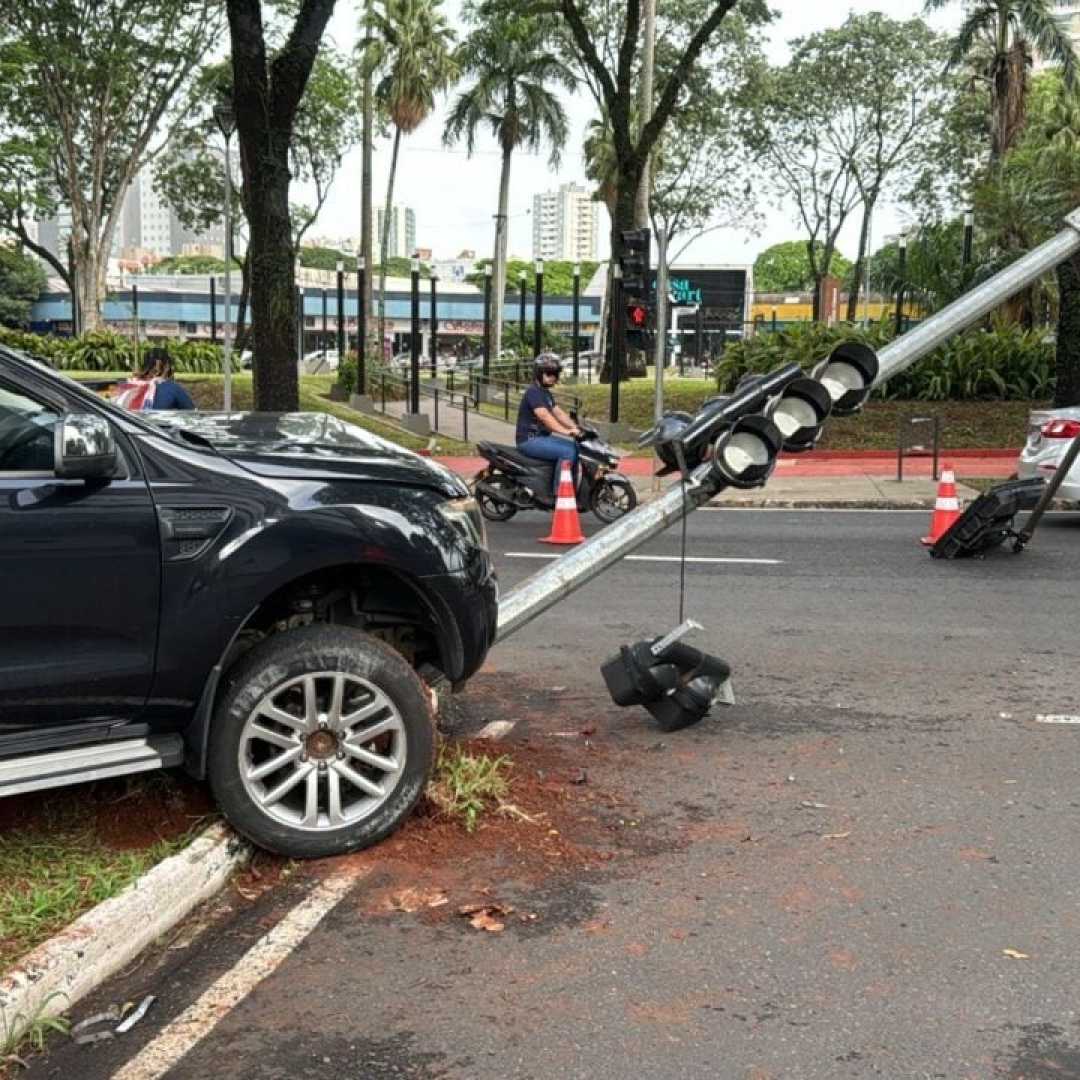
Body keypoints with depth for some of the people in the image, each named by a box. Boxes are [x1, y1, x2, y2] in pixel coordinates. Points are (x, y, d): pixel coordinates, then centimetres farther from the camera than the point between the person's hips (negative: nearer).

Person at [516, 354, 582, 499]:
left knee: (576, 447, 8)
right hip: (529, 440, -10)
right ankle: (559, 494, -21)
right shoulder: (533, 392, -17)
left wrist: (576, 428, -4)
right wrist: (567, 432, -41)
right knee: (567, 452, -23)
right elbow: (544, 416, -31)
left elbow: (558, 413, 11)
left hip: (542, 436, 10)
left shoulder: (546, 393, 17)